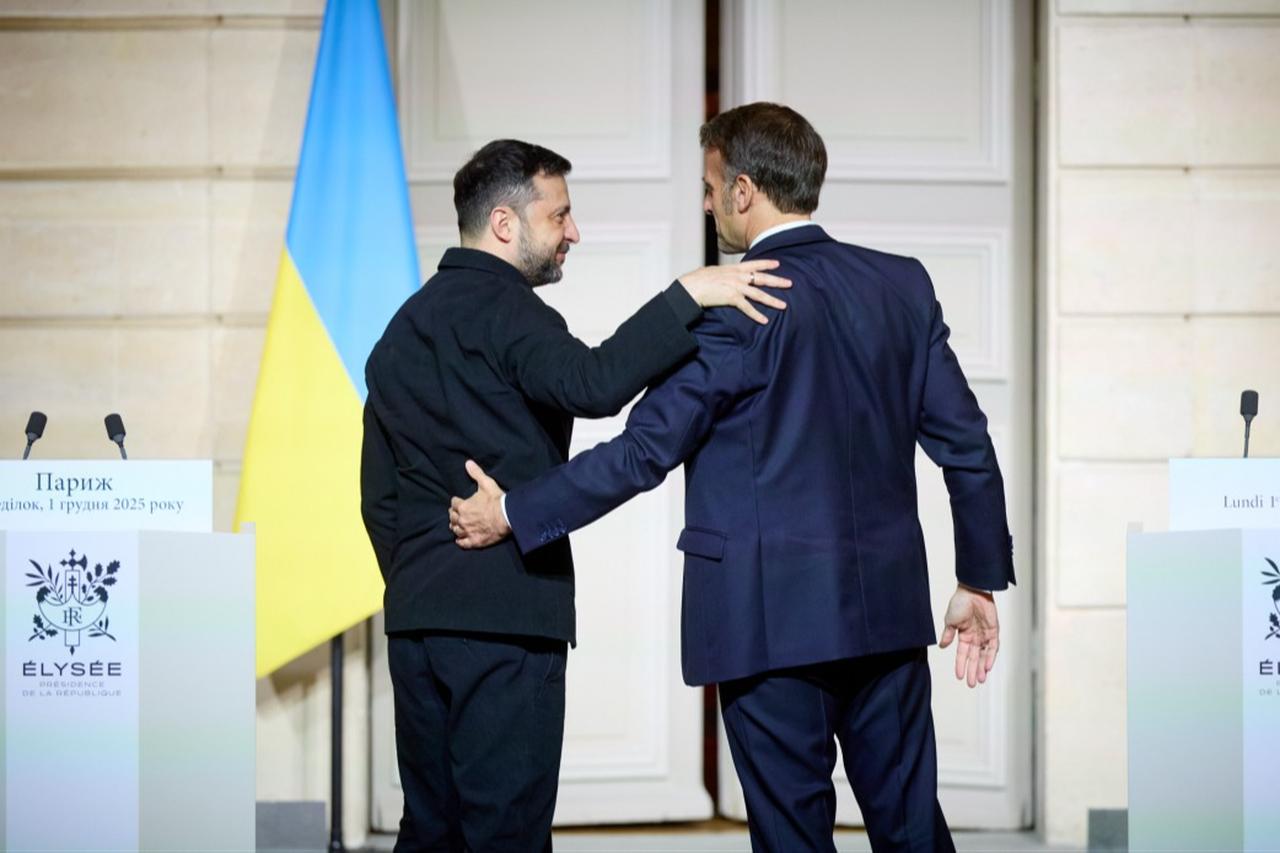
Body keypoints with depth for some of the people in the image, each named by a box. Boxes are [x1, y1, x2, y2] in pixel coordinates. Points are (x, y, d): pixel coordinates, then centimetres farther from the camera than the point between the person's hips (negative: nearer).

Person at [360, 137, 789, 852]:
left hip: (416, 615, 9)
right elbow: (590, 385, -28)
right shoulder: (503, 308, -8)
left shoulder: (404, 327, 18)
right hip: (505, 614, -9)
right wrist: (686, 297, -25)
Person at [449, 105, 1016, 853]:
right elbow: (966, 444, 5)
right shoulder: (903, 284, 4)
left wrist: (513, 514, -2)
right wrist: (981, 580, 14)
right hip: (887, 605, 6)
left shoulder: (733, 308, -13)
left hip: (771, 619, -5)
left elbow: (645, 451, -13)